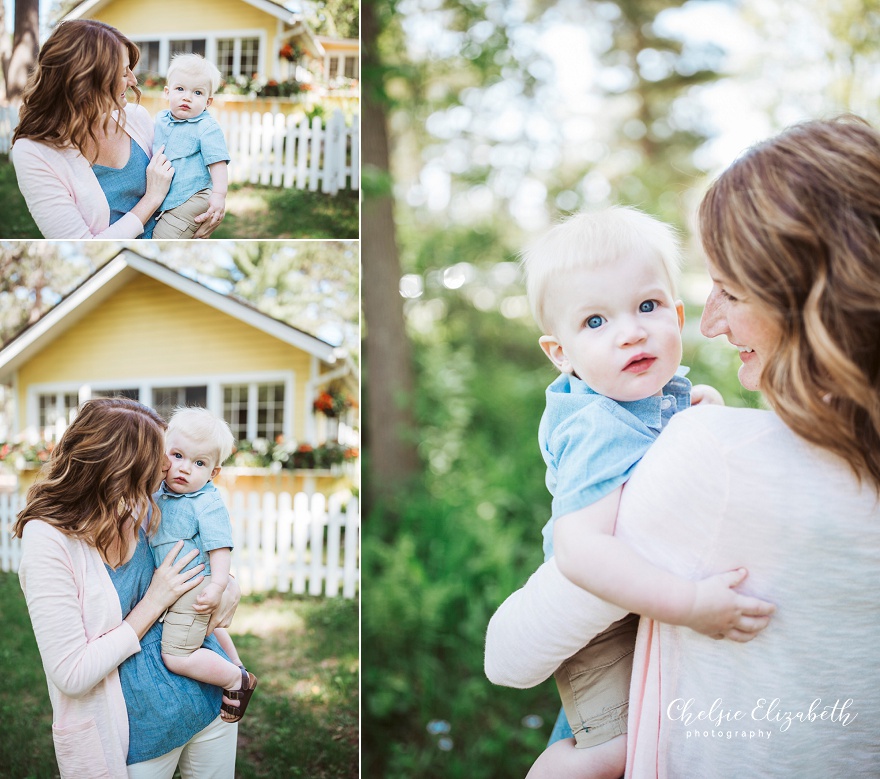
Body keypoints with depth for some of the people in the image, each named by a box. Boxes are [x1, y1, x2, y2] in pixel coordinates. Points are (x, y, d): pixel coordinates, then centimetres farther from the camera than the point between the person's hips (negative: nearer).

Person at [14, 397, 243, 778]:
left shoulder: (144, 512, -3)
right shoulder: (49, 542, -21)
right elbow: (72, 675, -23)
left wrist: (230, 587, -4)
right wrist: (153, 604, -18)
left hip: (211, 702, 6)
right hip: (140, 738, -6)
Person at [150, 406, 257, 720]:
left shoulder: (207, 503, -22)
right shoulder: (160, 492, 1)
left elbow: (220, 545, -26)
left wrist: (217, 584, -32)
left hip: (194, 589, -10)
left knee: (176, 656, -12)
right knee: (208, 626, 33)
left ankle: (237, 680, 2)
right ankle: (236, 663, 55)